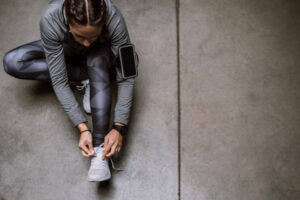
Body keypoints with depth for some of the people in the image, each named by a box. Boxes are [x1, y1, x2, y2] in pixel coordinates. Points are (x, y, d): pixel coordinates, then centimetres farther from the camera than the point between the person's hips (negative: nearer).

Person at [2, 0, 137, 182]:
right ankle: (85, 76, -9)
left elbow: (126, 78, -32)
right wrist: (82, 128, -38)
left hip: (101, 53, -1)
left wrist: (119, 127, -39)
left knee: (97, 59, -39)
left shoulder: (114, 18, -39)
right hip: (67, 50, 2)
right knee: (12, 62, -24)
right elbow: (59, 81, -33)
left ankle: (99, 147, -35)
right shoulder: (50, 19, -38)